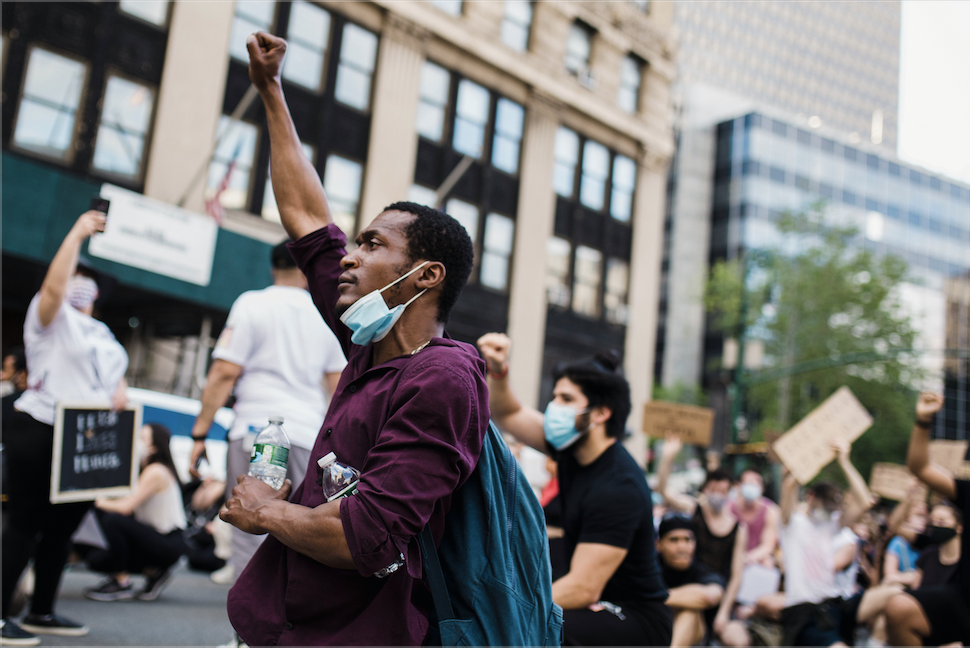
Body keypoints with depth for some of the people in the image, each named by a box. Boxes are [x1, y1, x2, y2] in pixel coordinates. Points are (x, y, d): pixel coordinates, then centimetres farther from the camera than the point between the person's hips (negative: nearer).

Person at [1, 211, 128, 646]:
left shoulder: (102, 334, 22)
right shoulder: (50, 317, 0)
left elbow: (118, 374, 26)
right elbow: (53, 286, -21)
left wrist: (120, 392, 2)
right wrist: (78, 233, -21)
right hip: (39, 433, -7)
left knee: (62, 527, 10)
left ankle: (42, 612, 20)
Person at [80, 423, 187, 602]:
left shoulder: (156, 472, -16)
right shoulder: (142, 469, 14)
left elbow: (126, 507, -22)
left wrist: (101, 502, -8)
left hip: (168, 545, -9)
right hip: (153, 537, 9)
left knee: (113, 520, -27)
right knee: (96, 559, 1)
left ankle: (122, 582, -11)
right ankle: (153, 572, 12)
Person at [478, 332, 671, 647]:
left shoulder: (617, 488, -24)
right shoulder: (574, 449, 1)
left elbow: (584, 588, -28)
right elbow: (508, 414, 13)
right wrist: (497, 369, -6)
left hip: (637, 620, -9)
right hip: (596, 606, 9)